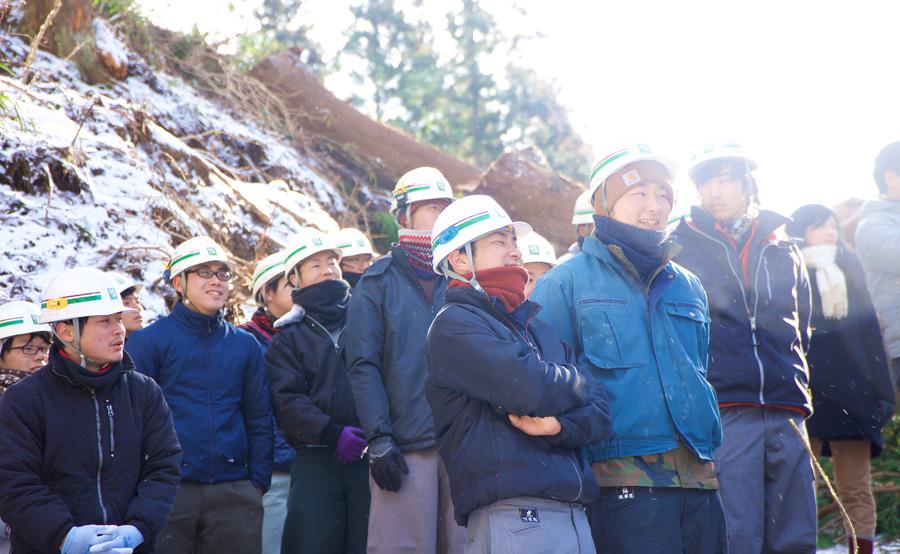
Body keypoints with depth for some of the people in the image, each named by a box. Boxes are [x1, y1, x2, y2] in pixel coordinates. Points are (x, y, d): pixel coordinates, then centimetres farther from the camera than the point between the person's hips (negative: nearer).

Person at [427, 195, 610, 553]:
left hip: (574, 513, 7)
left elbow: (599, 412, 11)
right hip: (513, 517, -7)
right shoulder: (454, 324, -2)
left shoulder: (538, 329, 20)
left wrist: (561, 424, -11)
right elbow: (534, 390, -16)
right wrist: (576, 382, 5)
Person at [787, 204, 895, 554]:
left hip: (851, 391, 3)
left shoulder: (849, 267, 16)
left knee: (856, 489, 1)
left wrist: (881, 389, 7)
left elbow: (869, 326, 14)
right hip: (803, 395, -3)